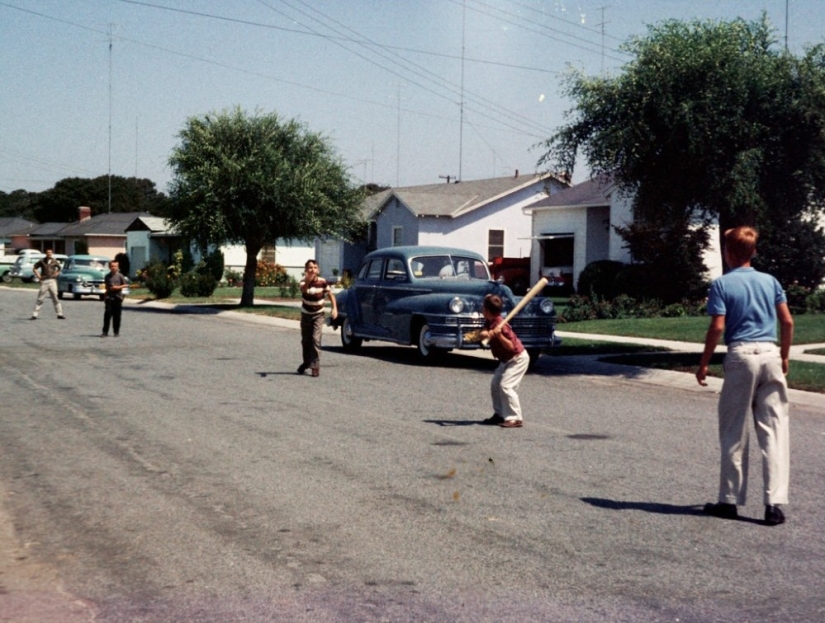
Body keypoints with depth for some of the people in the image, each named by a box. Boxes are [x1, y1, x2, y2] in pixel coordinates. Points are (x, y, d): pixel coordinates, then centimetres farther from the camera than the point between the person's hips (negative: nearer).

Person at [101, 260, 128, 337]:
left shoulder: (120, 276, 0)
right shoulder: (107, 276, 8)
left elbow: (126, 285, 1)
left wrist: (118, 287, -13)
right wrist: (105, 296, 14)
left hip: (118, 297, -1)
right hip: (109, 297, 2)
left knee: (116, 315, 3)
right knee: (107, 314, -6)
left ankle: (116, 332, 12)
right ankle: (105, 332, -5)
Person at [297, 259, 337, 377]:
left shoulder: (322, 282, -13)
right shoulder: (304, 281, -17)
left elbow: (330, 294, 1)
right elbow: (303, 289, -42)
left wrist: (334, 308, -12)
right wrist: (308, 280, -64)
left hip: (318, 315, -1)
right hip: (306, 314, 1)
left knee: (315, 339, -15)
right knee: (305, 340, 12)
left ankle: (315, 366, -12)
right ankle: (306, 362, 34)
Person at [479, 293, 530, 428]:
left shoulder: (501, 326, -28)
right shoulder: (489, 322, -1)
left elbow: (511, 346, -27)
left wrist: (499, 335, -39)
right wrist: (486, 334, -33)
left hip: (518, 359, -10)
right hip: (506, 359, 10)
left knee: (506, 386, -20)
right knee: (495, 384, 12)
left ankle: (515, 419, -19)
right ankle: (499, 414, 20)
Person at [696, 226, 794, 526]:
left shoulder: (722, 284, -1)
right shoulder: (770, 281, 11)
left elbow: (717, 327, -9)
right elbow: (787, 322, 7)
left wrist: (703, 364, -1)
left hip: (741, 355, -3)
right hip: (771, 355, 3)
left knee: (734, 433, 6)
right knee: (774, 432, 2)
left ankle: (730, 501, 13)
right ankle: (775, 504, -2)